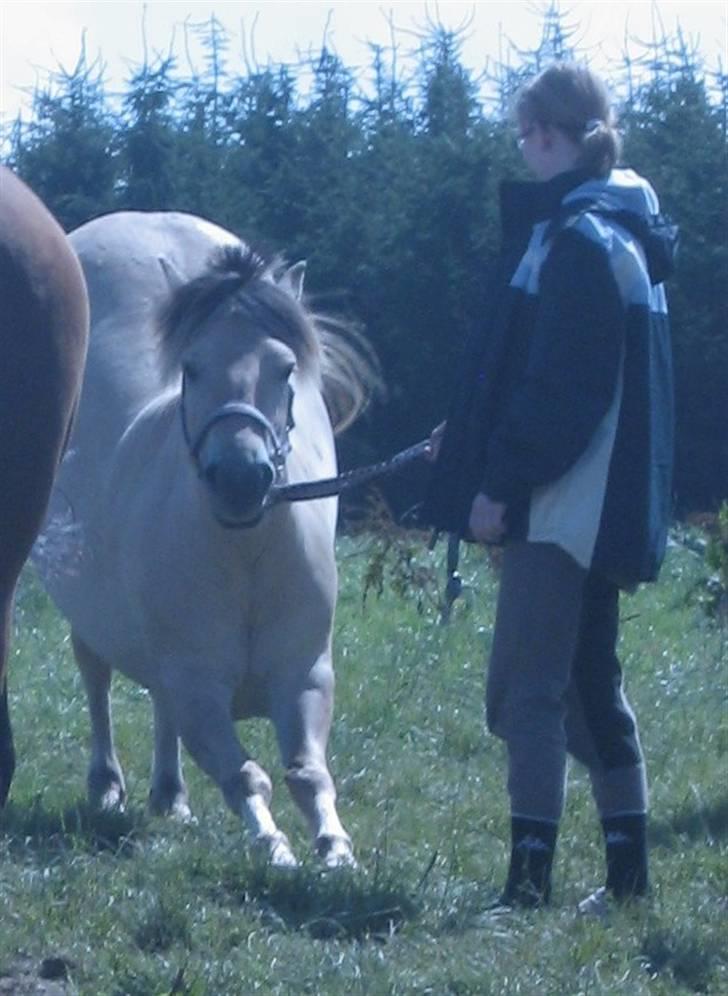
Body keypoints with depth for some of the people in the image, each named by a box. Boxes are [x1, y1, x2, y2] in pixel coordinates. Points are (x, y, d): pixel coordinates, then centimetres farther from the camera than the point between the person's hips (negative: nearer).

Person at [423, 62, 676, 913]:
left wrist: (502, 481, -17)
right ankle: (628, 868, 20)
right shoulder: (616, 232, 15)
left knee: (526, 688, -10)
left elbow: (560, 387, -20)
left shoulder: (578, 243, -16)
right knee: (589, 680, 15)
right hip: (600, 507, 10)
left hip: (563, 504, -10)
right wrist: (471, 436, 22)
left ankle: (529, 879, -13)